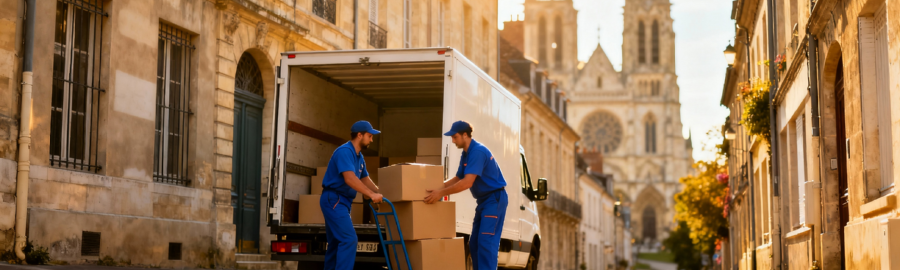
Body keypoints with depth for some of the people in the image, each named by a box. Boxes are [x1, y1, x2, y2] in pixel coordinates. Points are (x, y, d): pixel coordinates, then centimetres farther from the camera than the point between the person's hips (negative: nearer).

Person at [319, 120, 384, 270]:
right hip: (334, 200, -11)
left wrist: (380, 193, 8)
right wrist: (371, 194, -31)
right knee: (349, 239, -17)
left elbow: (366, 179, 20)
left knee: (336, 242, 12)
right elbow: (350, 179, -28)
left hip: (341, 201, 11)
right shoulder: (345, 151, -17)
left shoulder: (359, 157, 15)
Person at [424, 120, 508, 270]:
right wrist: (438, 187, 6)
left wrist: (441, 193, -24)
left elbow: (467, 182, -27)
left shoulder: (478, 152, -20)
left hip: (494, 199, -10)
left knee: (486, 241, -15)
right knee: (474, 242, 9)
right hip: (484, 200, 10)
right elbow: (457, 179, 19)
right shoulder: (466, 155, 11)